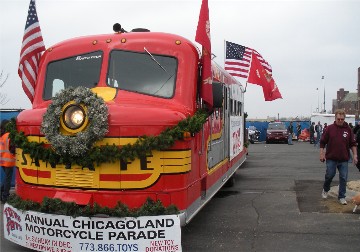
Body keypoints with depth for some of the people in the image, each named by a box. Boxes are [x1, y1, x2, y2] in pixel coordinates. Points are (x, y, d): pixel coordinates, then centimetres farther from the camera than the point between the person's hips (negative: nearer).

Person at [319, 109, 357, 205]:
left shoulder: (348, 129, 2)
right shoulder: (330, 128, -3)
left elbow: (353, 143, 8)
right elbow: (322, 142, 1)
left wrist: (355, 155, 0)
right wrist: (322, 154, -4)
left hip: (344, 159, 2)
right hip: (331, 158, -2)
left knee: (343, 178, 3)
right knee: (329, 175, 4)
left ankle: (342, 197, 15)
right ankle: (325, 190, 31)